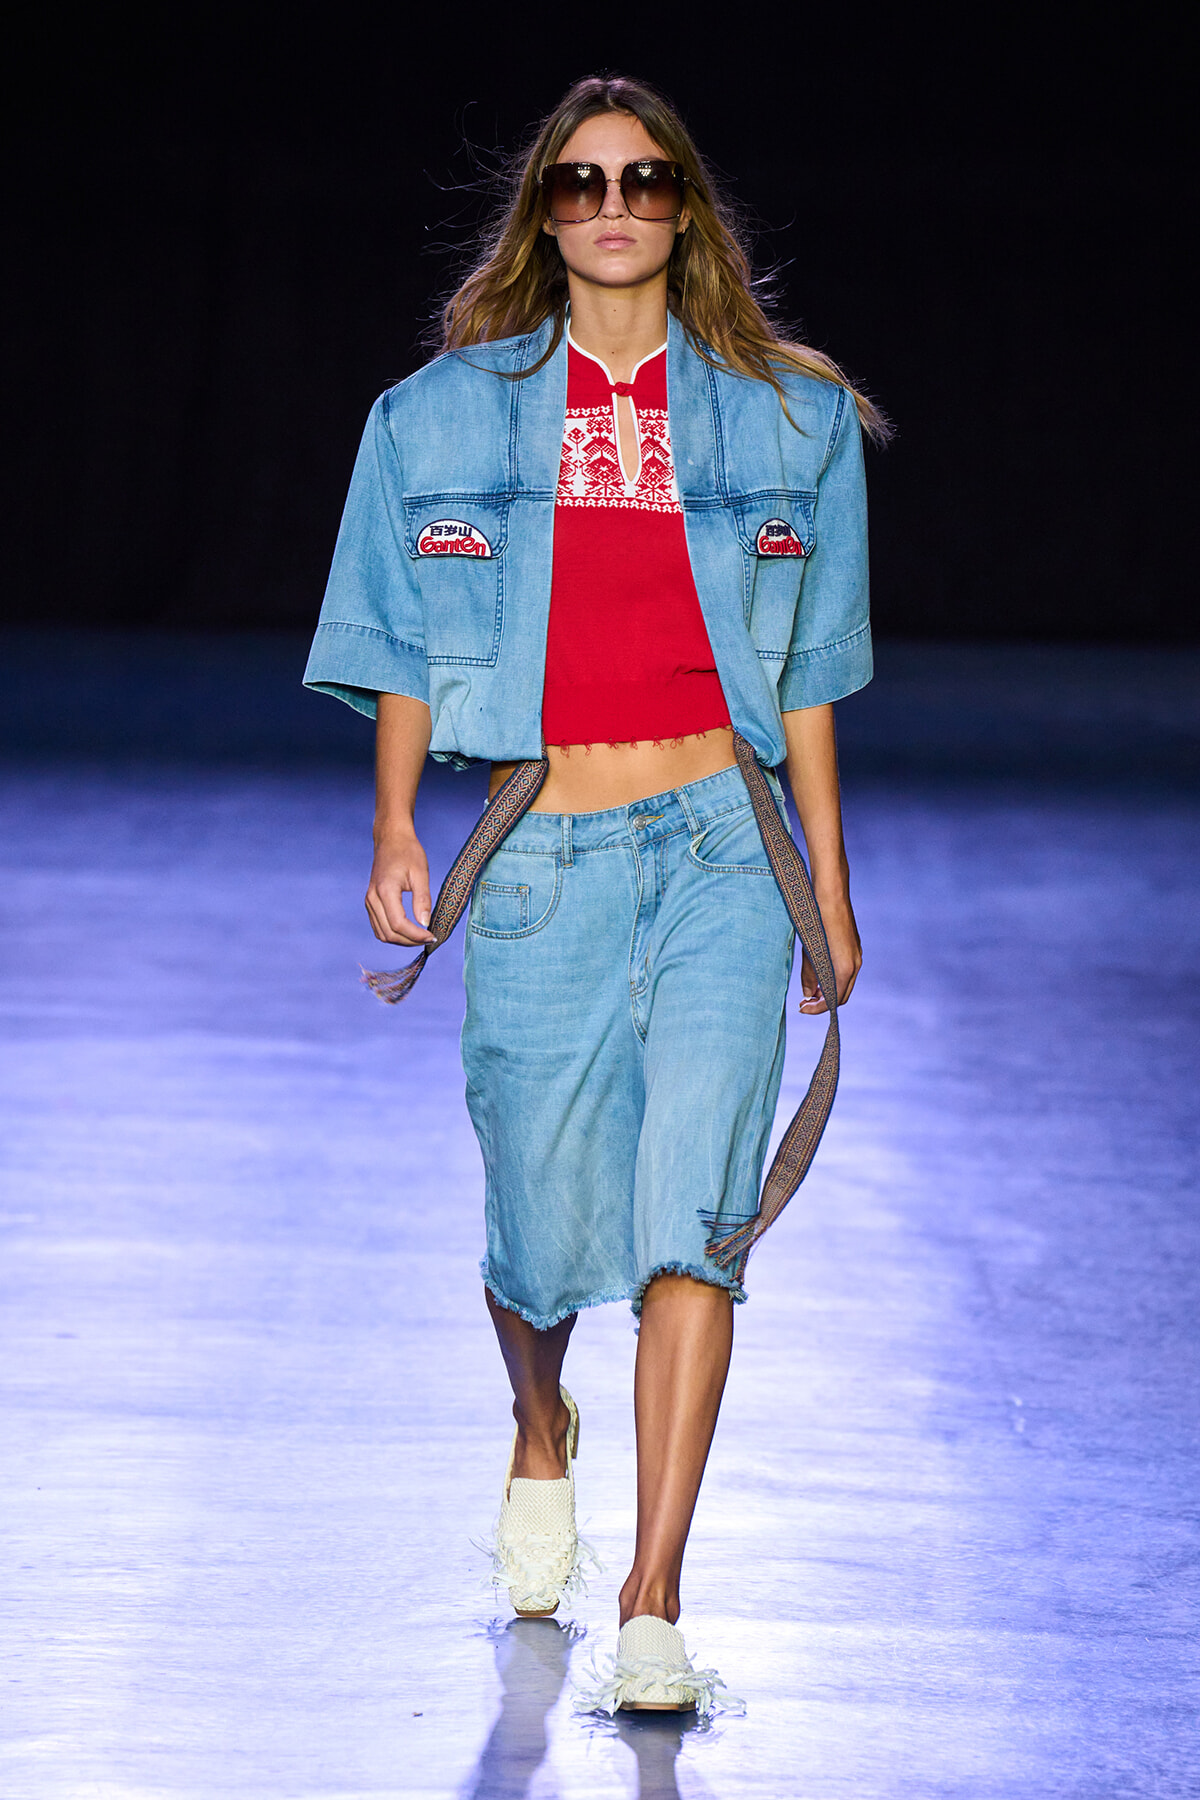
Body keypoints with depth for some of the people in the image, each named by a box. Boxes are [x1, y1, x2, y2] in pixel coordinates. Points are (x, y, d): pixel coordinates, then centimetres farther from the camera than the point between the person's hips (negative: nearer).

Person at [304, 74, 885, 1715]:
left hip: (723, 851, 0)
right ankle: (540, 1436, 41)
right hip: (541, 867, 0)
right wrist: (395, 832, 0)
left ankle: (654, 1608, -10)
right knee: (547, 1238, 5)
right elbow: (406, 651, 12)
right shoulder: (450, 413, 7)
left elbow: (803, 677, 13)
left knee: (691, 1216, -12)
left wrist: (830, 890, 13)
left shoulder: (783, 420, 9)